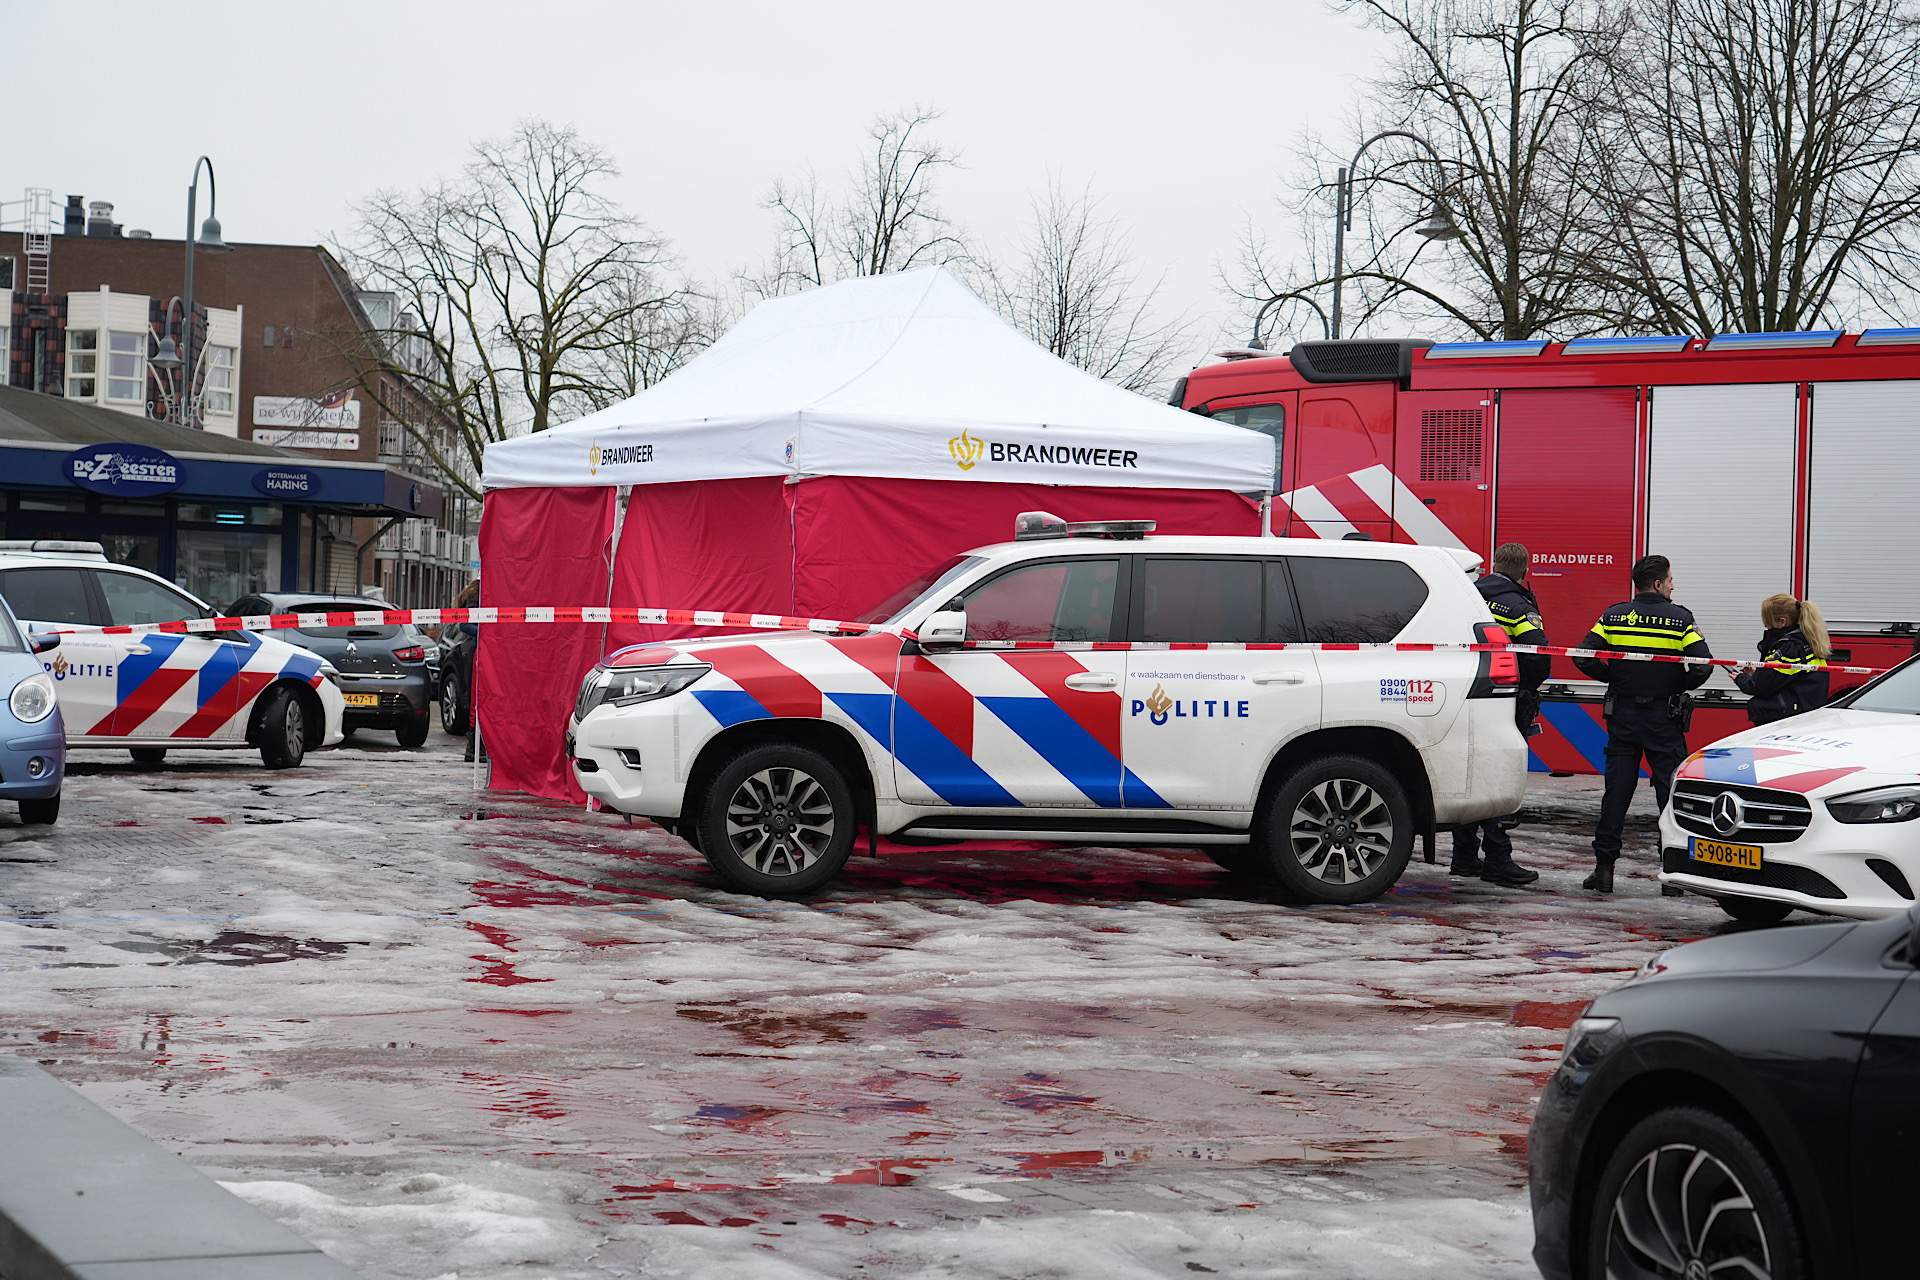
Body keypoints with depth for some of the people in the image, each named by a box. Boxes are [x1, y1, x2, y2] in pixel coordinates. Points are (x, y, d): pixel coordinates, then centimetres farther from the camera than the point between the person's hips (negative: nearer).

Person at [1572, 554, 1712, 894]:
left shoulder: (1614, 617, 2)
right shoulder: (1680, 619, -5)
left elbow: (1584, 657, -5)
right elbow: (1703, 665, -14)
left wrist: (1613, 677, 9)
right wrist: (1678, 686, 4)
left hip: (1623, 716, 2)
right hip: (1665, 719, -2)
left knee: (1616, 792, 5)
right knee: (1672, 792, 3)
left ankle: (1603, 868, 3)